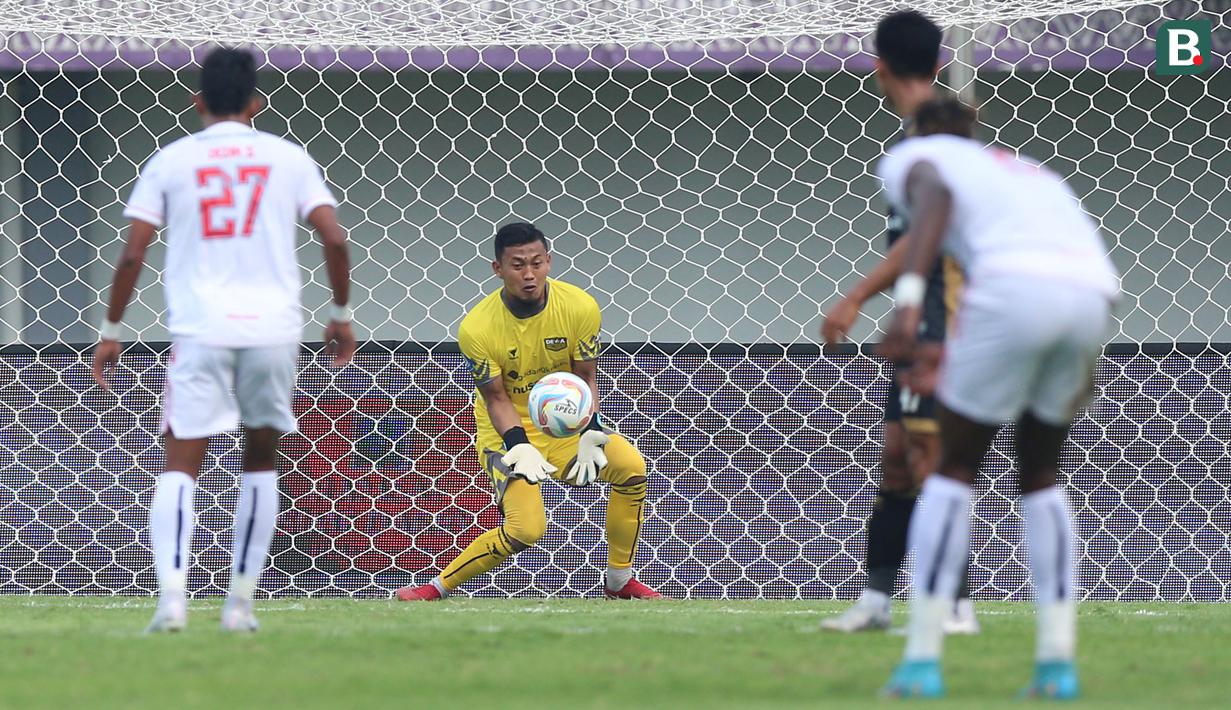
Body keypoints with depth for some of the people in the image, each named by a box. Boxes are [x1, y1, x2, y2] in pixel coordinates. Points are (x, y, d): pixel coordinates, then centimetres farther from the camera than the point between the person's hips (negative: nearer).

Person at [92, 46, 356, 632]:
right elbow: (334, 239, 0)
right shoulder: (288, 158, 7)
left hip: (198, 329, -1)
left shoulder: (171, 162, 5)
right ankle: (241, 601, 15)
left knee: (181, 467, 0)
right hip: (274, 329, 1)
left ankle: (172, 592, -21)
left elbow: (132, 254, 1)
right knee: (261, 460, 17)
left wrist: (111, 331, 9)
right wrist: (341, 313, 13)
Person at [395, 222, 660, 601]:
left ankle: (620, 581, -5)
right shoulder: (476, 328, -19)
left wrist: (590, 437, -19)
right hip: (508, 430, -3)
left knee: (631, 466, -22)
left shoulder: (579, 307, -13)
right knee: (526, 529, -24)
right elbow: (496, 398, -13)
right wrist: (520, 448, -29)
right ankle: (439, 586, -4)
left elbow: (586, 378, -4)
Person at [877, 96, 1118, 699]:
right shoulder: (1022, 171, 39)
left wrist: (908, 298, -18)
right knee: (1040, 473, 22)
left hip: (1018, 287, -5)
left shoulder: (911, 157, 20)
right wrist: (954, 382, 43)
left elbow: (933, 193, -4)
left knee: (955, 467, 9)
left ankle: (922, 660, 4)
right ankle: (1057, 660, 15)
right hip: (1093, 291, 5)